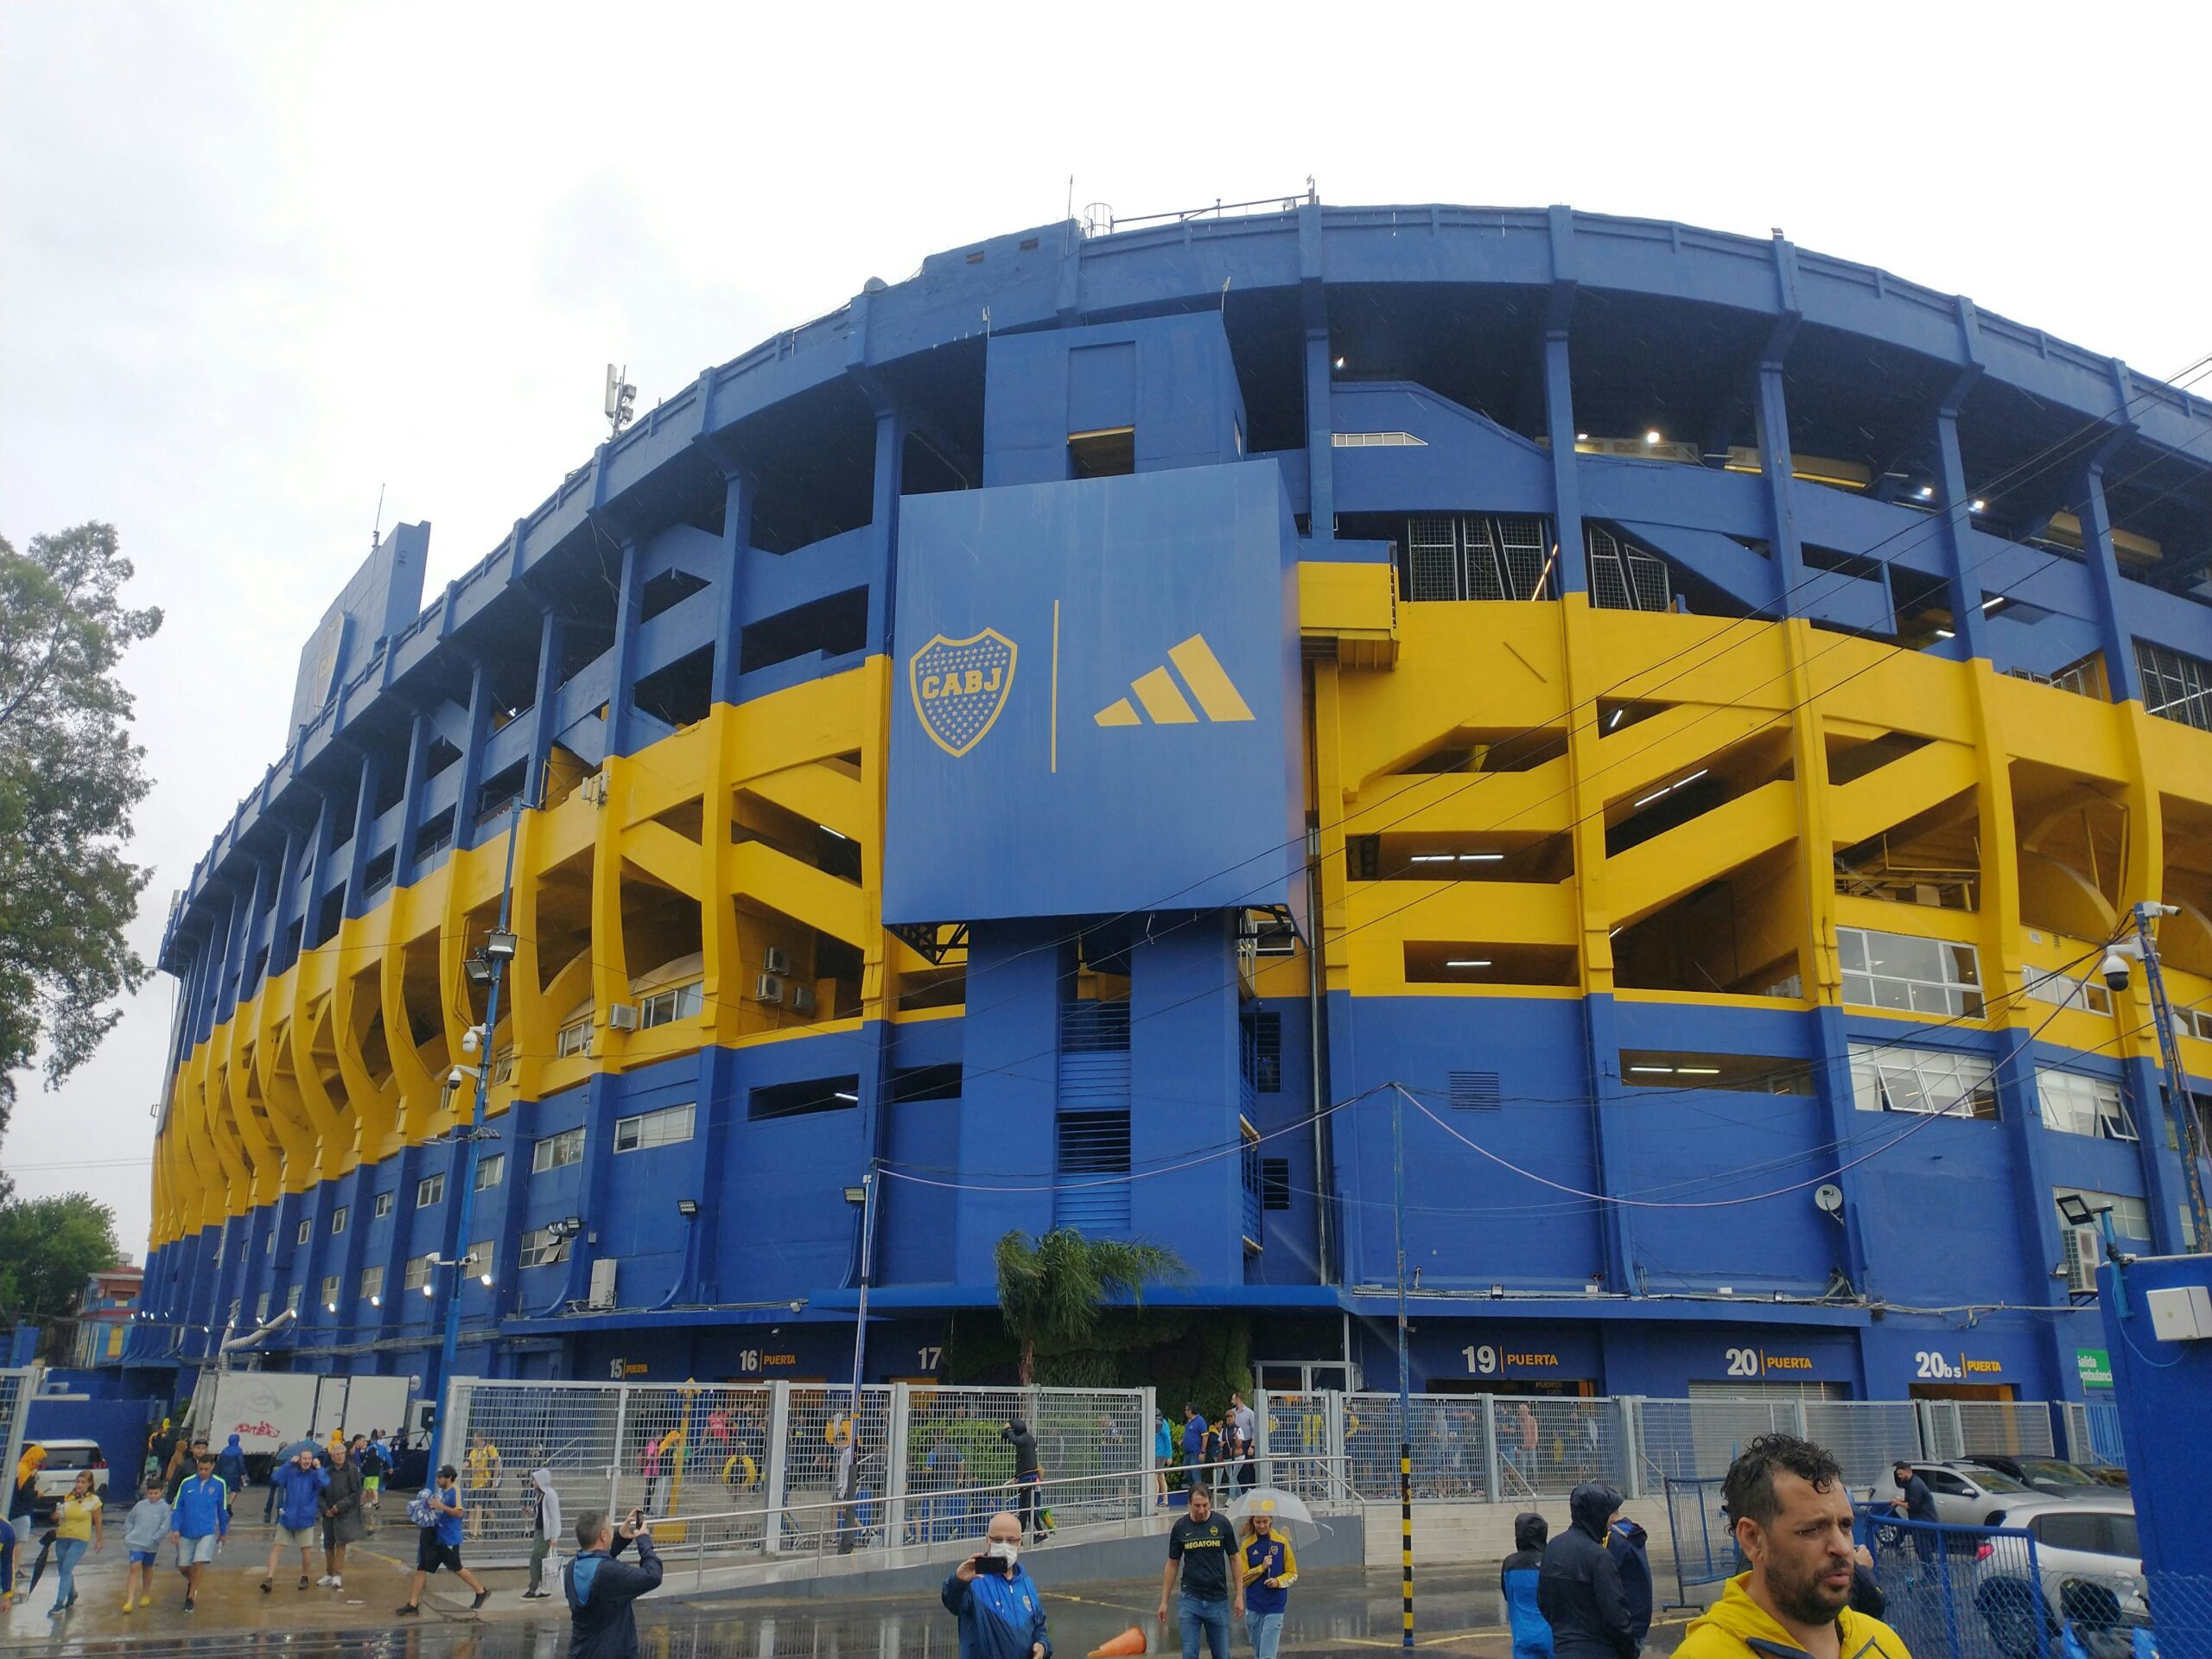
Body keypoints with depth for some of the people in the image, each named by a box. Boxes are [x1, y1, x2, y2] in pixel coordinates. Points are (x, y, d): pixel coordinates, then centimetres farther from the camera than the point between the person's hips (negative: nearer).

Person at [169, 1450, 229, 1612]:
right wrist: (175, 1529, -10)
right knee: (183, 1566, 8)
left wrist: (223, 1532, 14)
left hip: (207, 1532, -2)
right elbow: (177, 1507, 1)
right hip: (186, 1532, 2)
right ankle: (191, 1583, 41)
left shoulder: (219, 1485, -3)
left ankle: (191, 1597, 3)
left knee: (199, 1563, -14)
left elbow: (223, 1509, 7)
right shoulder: (187, 1483, -4)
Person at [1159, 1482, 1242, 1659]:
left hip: (1218, 1600, 0)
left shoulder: (1221, 1524, -4)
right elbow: (1172, 1565, 6)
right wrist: (1164, 1601, 4)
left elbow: (1234, 1560, 3)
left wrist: (1239, 1595, -2)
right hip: (1190, 1600, 0)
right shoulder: (1180, 1527, -2)